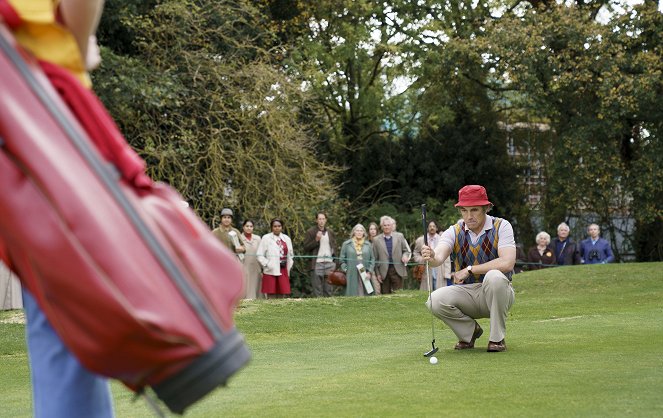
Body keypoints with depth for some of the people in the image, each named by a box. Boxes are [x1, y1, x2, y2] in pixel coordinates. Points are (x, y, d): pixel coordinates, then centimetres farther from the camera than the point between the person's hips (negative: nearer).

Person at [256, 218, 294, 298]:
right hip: (270, 272, -4)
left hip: (283, 271, 4)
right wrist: (268, 264, -11)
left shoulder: (286, 238, 11)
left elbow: (290, 255, 19)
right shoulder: (266, 238, -2)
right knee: (271, 297, -4)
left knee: (282, 296, 2)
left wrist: (288, 267, 12)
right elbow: (260, 256, -4)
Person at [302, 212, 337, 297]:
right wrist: (316, 240, -14)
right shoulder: (310, 232, 1)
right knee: (317, 290, -6)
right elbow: (306, 248, -4)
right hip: (317, 264, -4)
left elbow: (334, 246, 25)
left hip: (329, 263, 4)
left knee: (328, 290, 5)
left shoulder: (330, 232, 16)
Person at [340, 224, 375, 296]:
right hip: (351, 276, -2)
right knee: (353, 296, -5)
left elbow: (372, 260, 11)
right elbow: (342, 260, 7)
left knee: (364, 294, -2)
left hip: (365, 275, 2)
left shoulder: (368, 245, 13)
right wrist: (346, 270, -4)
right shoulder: (346, 244, 7)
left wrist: (369, 272, 0)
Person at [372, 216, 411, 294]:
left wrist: (405, 256, -9)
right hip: (384, 272, 0)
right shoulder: (376, 240, 6)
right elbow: (375, 259, 6)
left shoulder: (399, 236, 9)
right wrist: (377, 274, 0)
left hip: (398, 271, 0)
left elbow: (407, 250, 15)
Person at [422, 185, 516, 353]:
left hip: (494, 294, -2)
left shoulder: (501, 226, -8)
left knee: (494, 276, -35)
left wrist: (469, 270, -20)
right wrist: (432, 257, -45)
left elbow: (507, 263, -22)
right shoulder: (454, 231, -1)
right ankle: (470, 331, 5)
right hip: (465, 293, 2)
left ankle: (497, 338, -16)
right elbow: (440, 255, -20)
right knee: (435, 300, -26)